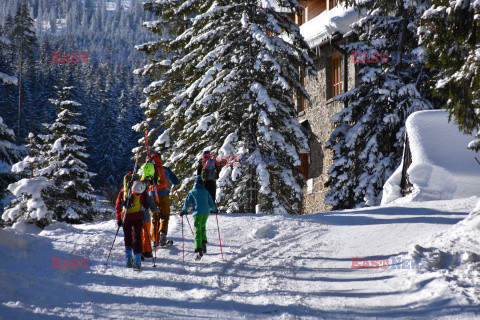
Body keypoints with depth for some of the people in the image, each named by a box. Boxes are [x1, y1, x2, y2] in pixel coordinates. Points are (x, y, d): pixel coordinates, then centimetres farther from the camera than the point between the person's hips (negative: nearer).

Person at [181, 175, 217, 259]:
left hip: (197, 213, -3)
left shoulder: (192, 192, 9)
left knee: (197, 231, -6)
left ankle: (199, 250, -19)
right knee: (203, 227, 24)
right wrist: (214, 210, 36)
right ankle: (204, 243, 4)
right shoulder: (206, 192, 15)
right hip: (206, 212, 3)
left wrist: (183, 211, 21)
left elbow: (187, 203, 7)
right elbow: (211, 203, 17)